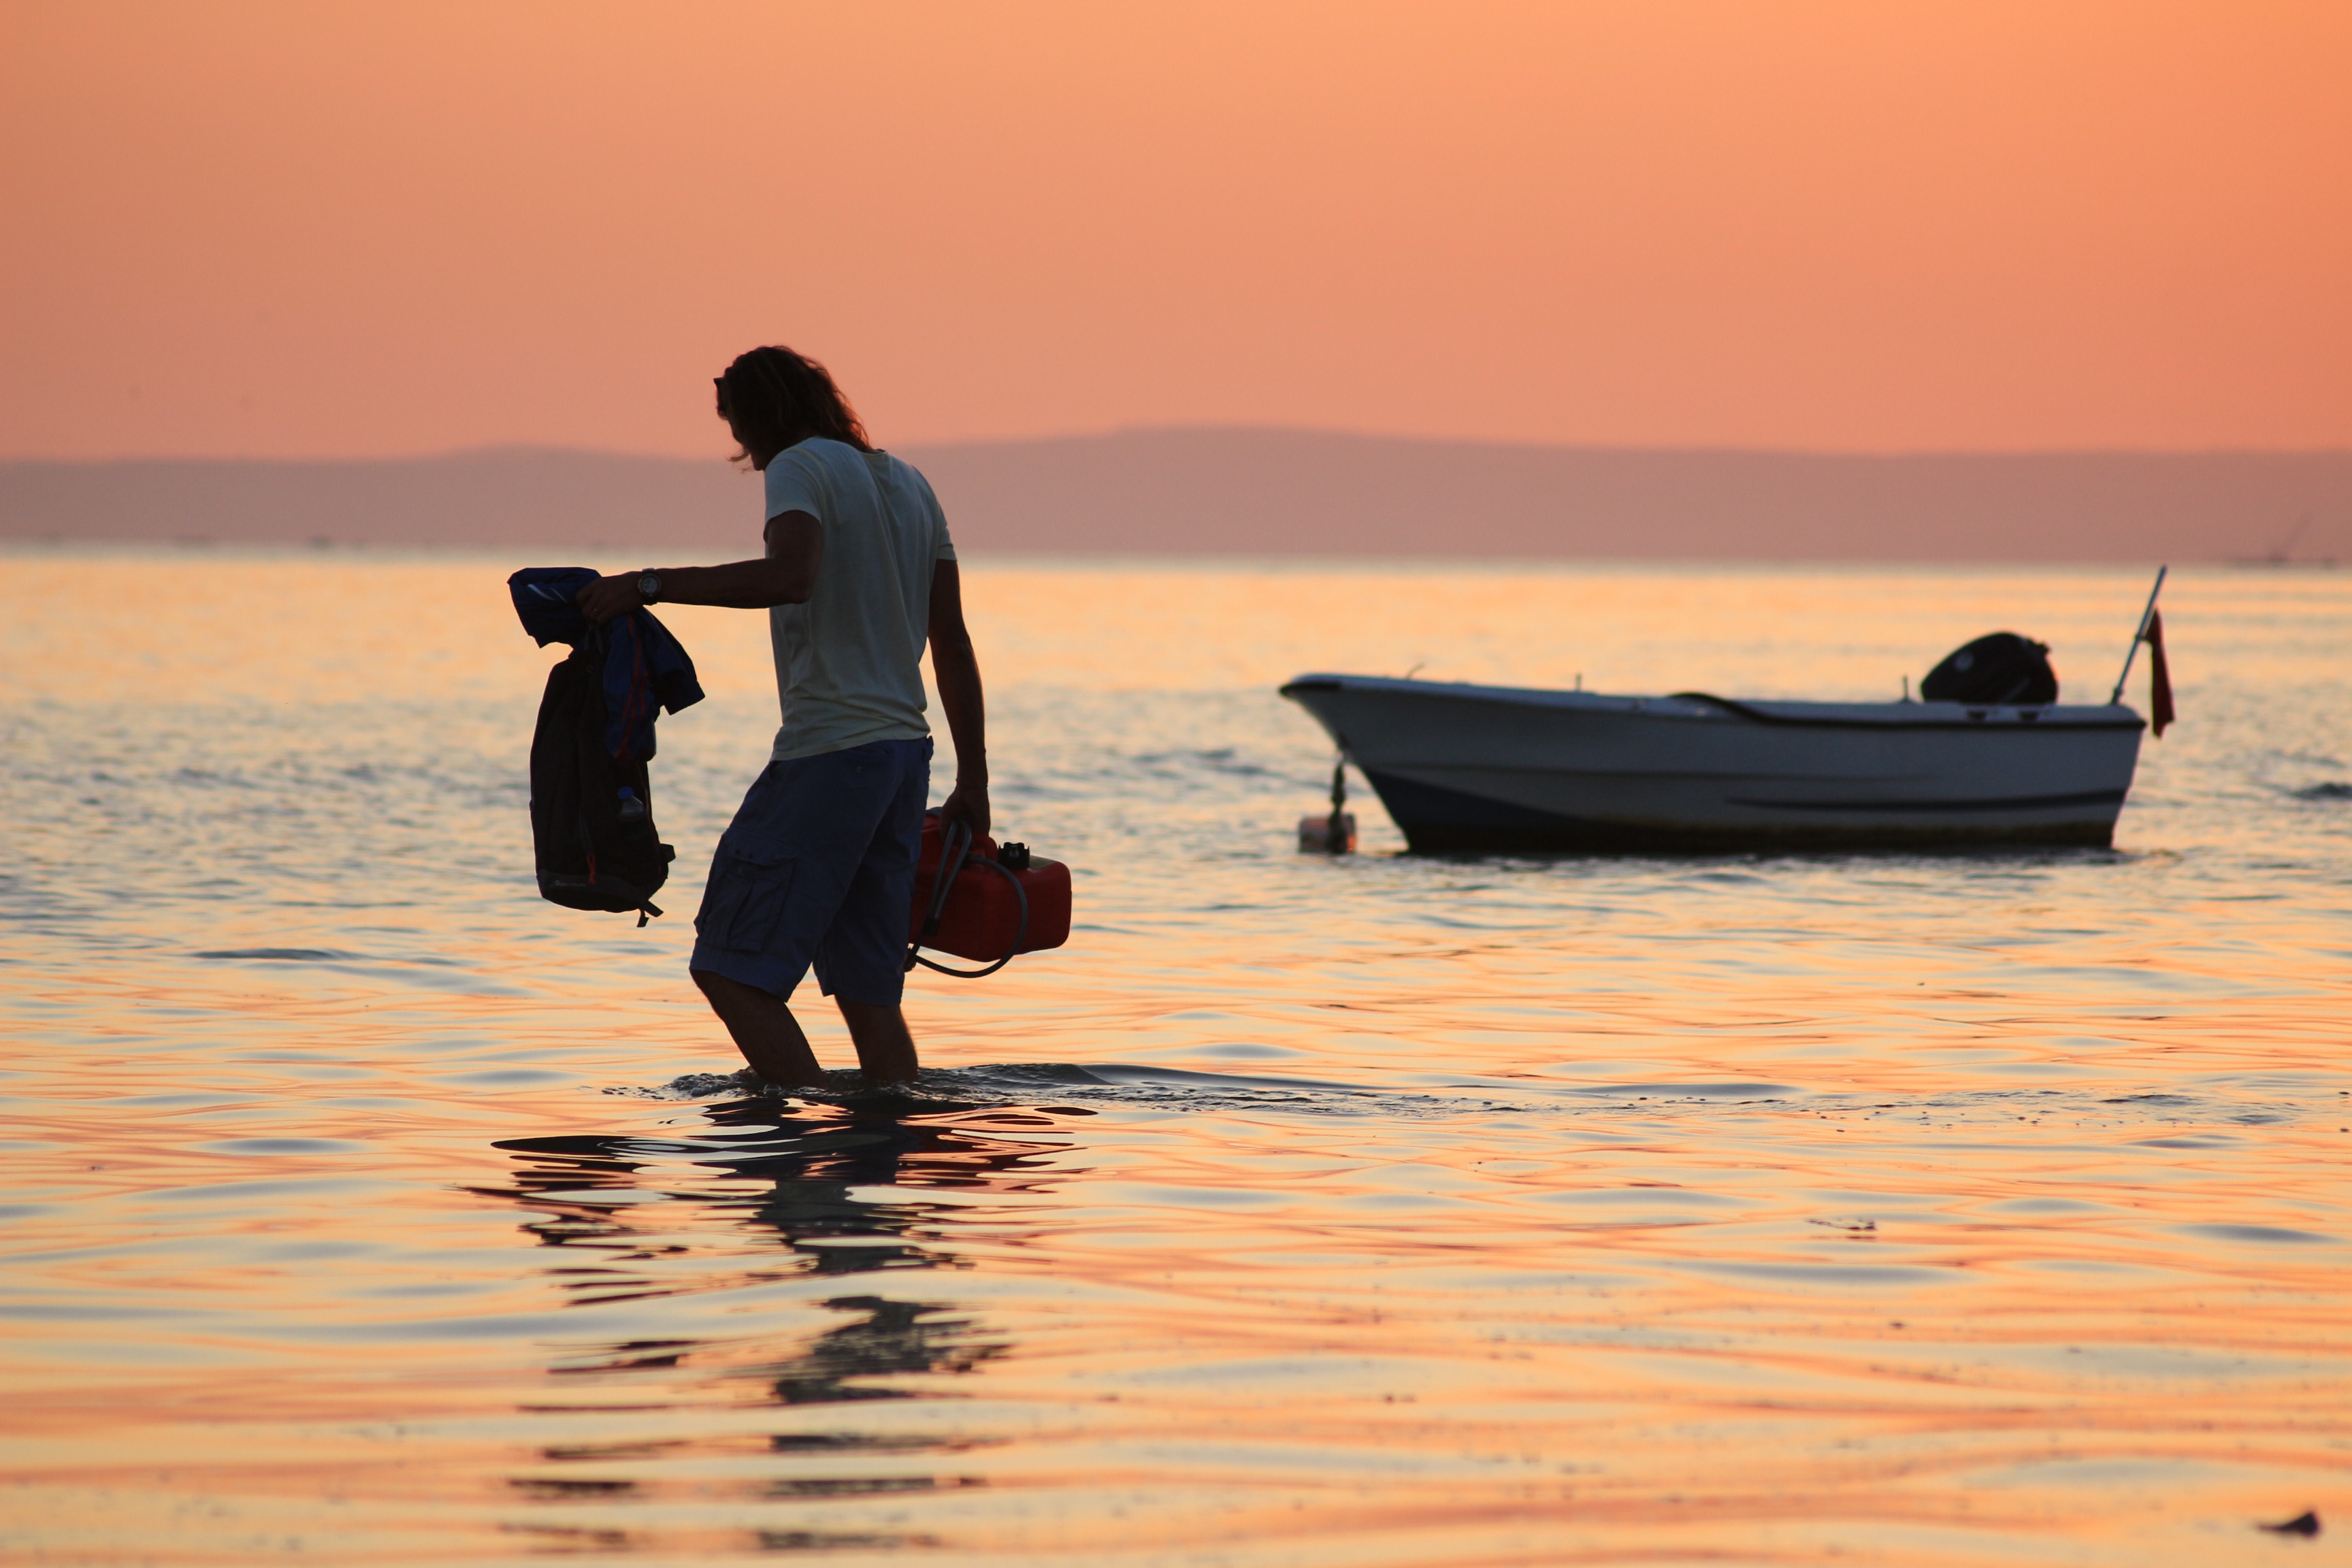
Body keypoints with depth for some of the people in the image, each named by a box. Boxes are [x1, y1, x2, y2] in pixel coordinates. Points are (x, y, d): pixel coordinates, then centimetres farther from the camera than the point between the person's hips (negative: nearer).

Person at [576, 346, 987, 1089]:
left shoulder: (802, 467, -6)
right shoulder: (909, 484, 18)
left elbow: (790, 577, -28)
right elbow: (952, 643, 18)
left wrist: (651, 584, -24)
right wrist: (973, 783, 19)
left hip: (829, 754, -9)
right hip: (904, 750, 9)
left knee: (730, 971, -8)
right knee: (869, 991, 9)